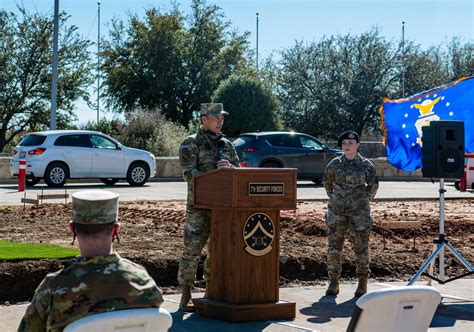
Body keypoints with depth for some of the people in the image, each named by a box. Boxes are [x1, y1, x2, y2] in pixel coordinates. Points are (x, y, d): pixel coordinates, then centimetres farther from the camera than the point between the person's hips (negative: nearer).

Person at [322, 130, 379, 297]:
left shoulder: (365, 165, -1)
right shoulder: (335, 164, 2)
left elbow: (373, 185, 12)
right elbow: (326, 182, 16)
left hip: (360, 211, -1)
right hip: (337, 211, 2)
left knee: (361, 246, 1)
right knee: (334, 246, 1)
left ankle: (362, 283, 13)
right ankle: (334, 282, 11)